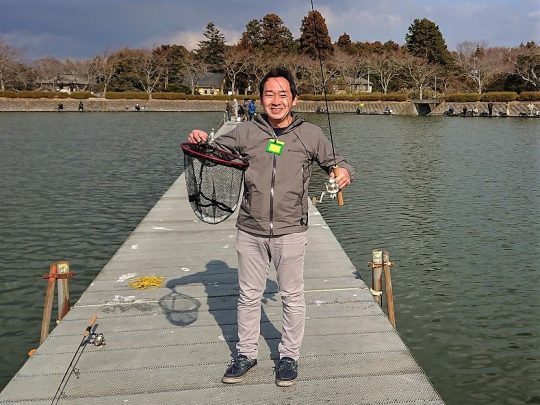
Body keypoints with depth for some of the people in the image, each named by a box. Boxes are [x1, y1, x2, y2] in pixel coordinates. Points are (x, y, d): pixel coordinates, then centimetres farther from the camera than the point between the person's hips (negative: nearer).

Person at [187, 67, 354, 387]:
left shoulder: (311, 134, -2)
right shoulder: (245, 132, 0)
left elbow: (336, 162, 8)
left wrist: (344, 172, -15)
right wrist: (199, 141, -13)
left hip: (290, 232, -1)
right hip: (250, 232, 2)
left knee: (293, 297, 11)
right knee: (249, 296, 15)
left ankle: (289, 357, 31)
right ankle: (246, 354, 33)